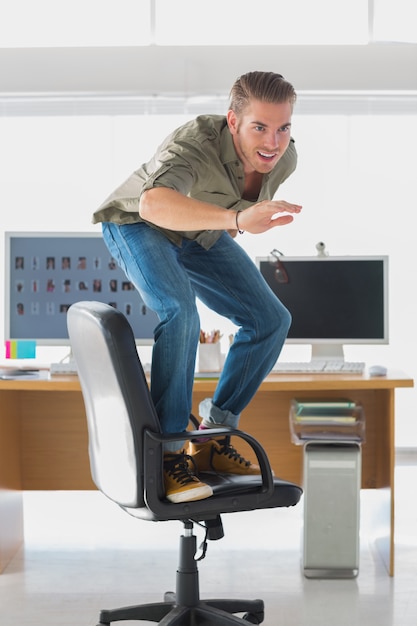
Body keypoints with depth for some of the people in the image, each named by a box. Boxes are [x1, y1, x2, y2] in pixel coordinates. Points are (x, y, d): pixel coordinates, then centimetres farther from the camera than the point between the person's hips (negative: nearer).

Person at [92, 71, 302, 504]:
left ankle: (210, 439, 5)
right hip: (137, 224, -7)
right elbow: (154, 203, -61)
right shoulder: (195, 146, -40)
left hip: (201, 233, 7)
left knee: (271, 321, -3)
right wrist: (237, 218, -74)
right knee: (180, 311, -33)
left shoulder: (284, 158, -18)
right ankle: (168, 452, -23)